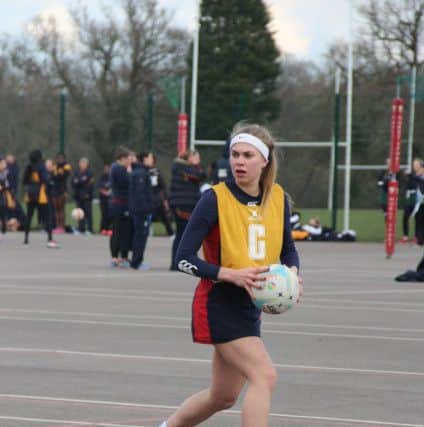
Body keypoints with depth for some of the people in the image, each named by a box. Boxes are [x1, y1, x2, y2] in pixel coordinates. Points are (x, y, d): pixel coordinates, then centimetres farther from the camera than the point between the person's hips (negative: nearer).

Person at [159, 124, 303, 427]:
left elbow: (288, 249, 15)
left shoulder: (278, 198, 1)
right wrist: (233, 274, -26)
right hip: (220, 303, -7)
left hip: (250, 306, 7)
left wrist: (292, 273, -7)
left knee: (223, 396, 15)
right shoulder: (215, 199, -15)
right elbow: (184, 258, -15)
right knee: (265, 377, -21)